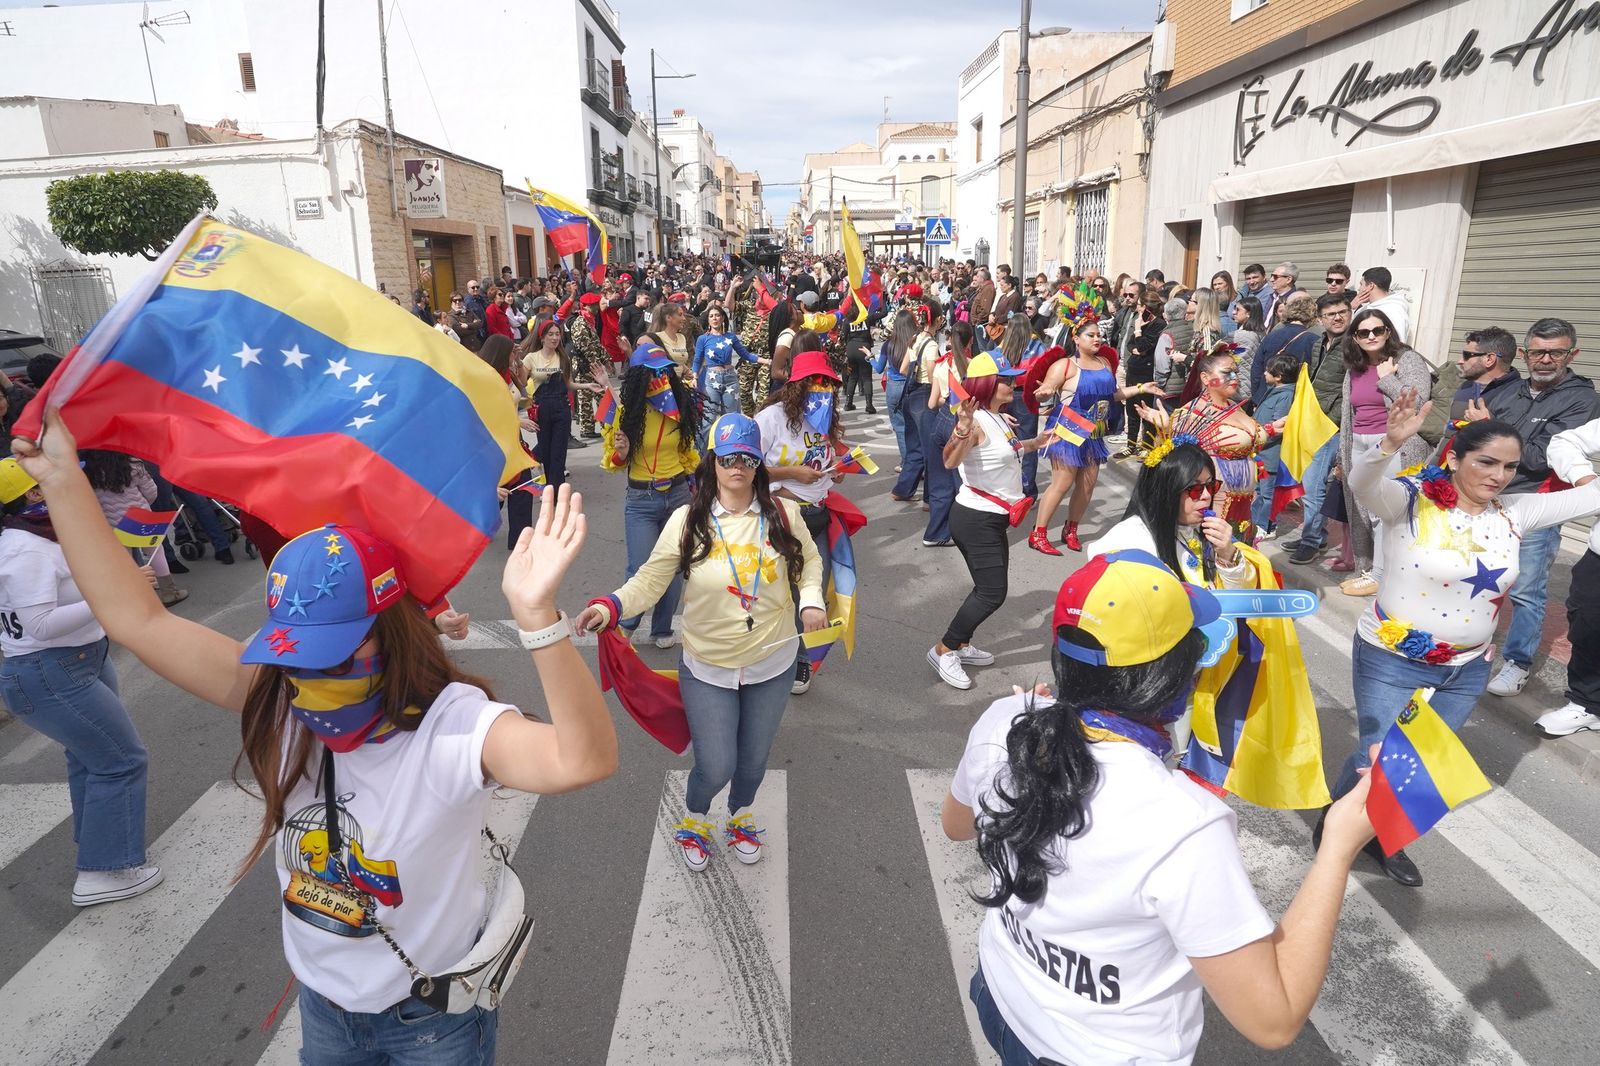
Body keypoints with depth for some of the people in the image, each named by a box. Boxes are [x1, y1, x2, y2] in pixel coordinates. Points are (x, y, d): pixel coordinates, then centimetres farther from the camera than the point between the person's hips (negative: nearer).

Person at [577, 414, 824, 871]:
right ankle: (694, 817, 41)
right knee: (716, 767, 3)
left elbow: (808, 562, 9)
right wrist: (611, 605, -29)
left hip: (772, 664, 2)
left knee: (754, 760, 19)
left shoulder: (783, 513, -7)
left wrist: (811, 600, -9)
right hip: (707, 669, -2)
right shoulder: (687, 520, -13)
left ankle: (741, 816, 54)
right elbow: (650, 580, -12)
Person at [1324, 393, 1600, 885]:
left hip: (1467, 669, 6)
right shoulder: (1411, 500, -19)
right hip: (1393, 661, -6)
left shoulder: (1513, 512, -1)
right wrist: (1392, 442, -57)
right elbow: (1363, 483, -39)